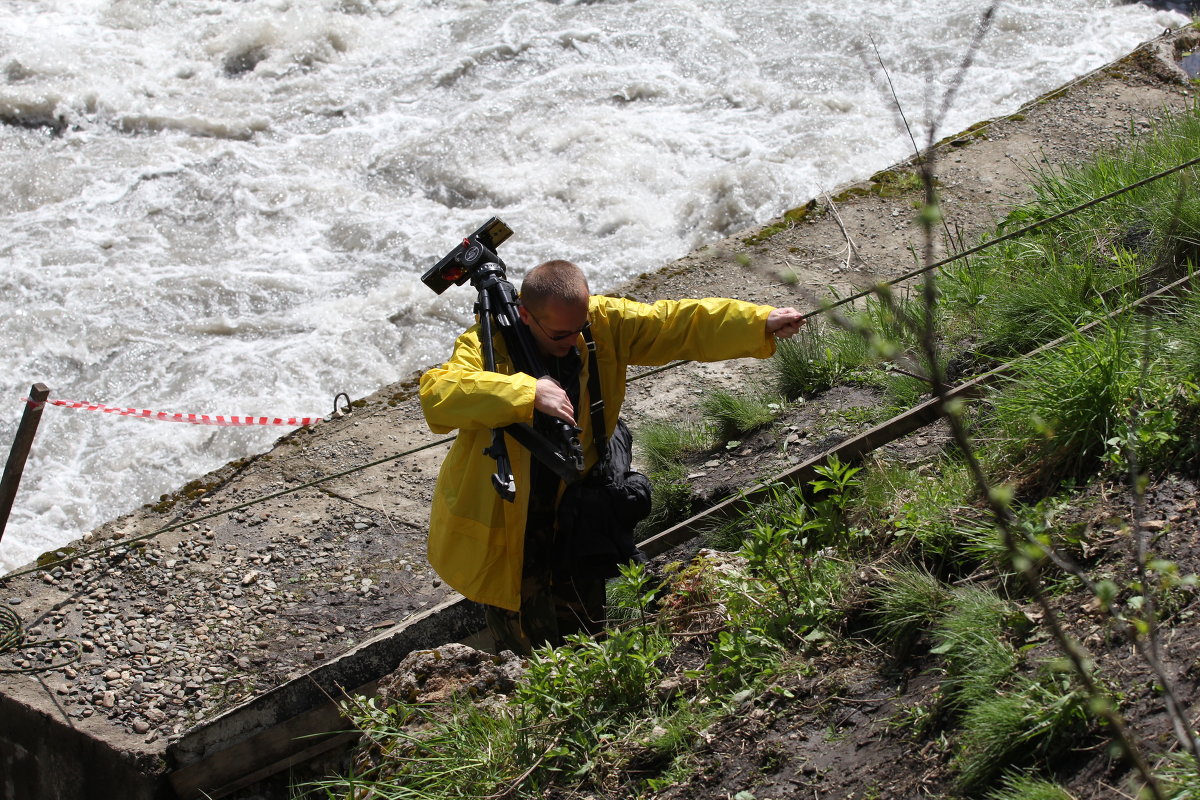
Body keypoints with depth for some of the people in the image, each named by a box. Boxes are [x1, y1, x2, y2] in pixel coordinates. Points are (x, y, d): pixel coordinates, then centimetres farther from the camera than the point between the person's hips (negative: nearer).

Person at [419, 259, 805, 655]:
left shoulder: (605, 323, -13)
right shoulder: (487, 343, -27)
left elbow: (678, 323, -10)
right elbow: (436, 395, -44)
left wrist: (761, 322, -20)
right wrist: (526, 393, -52)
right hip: (501, 515, -5)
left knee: (585, 629, 21)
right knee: (531, 645, 5)